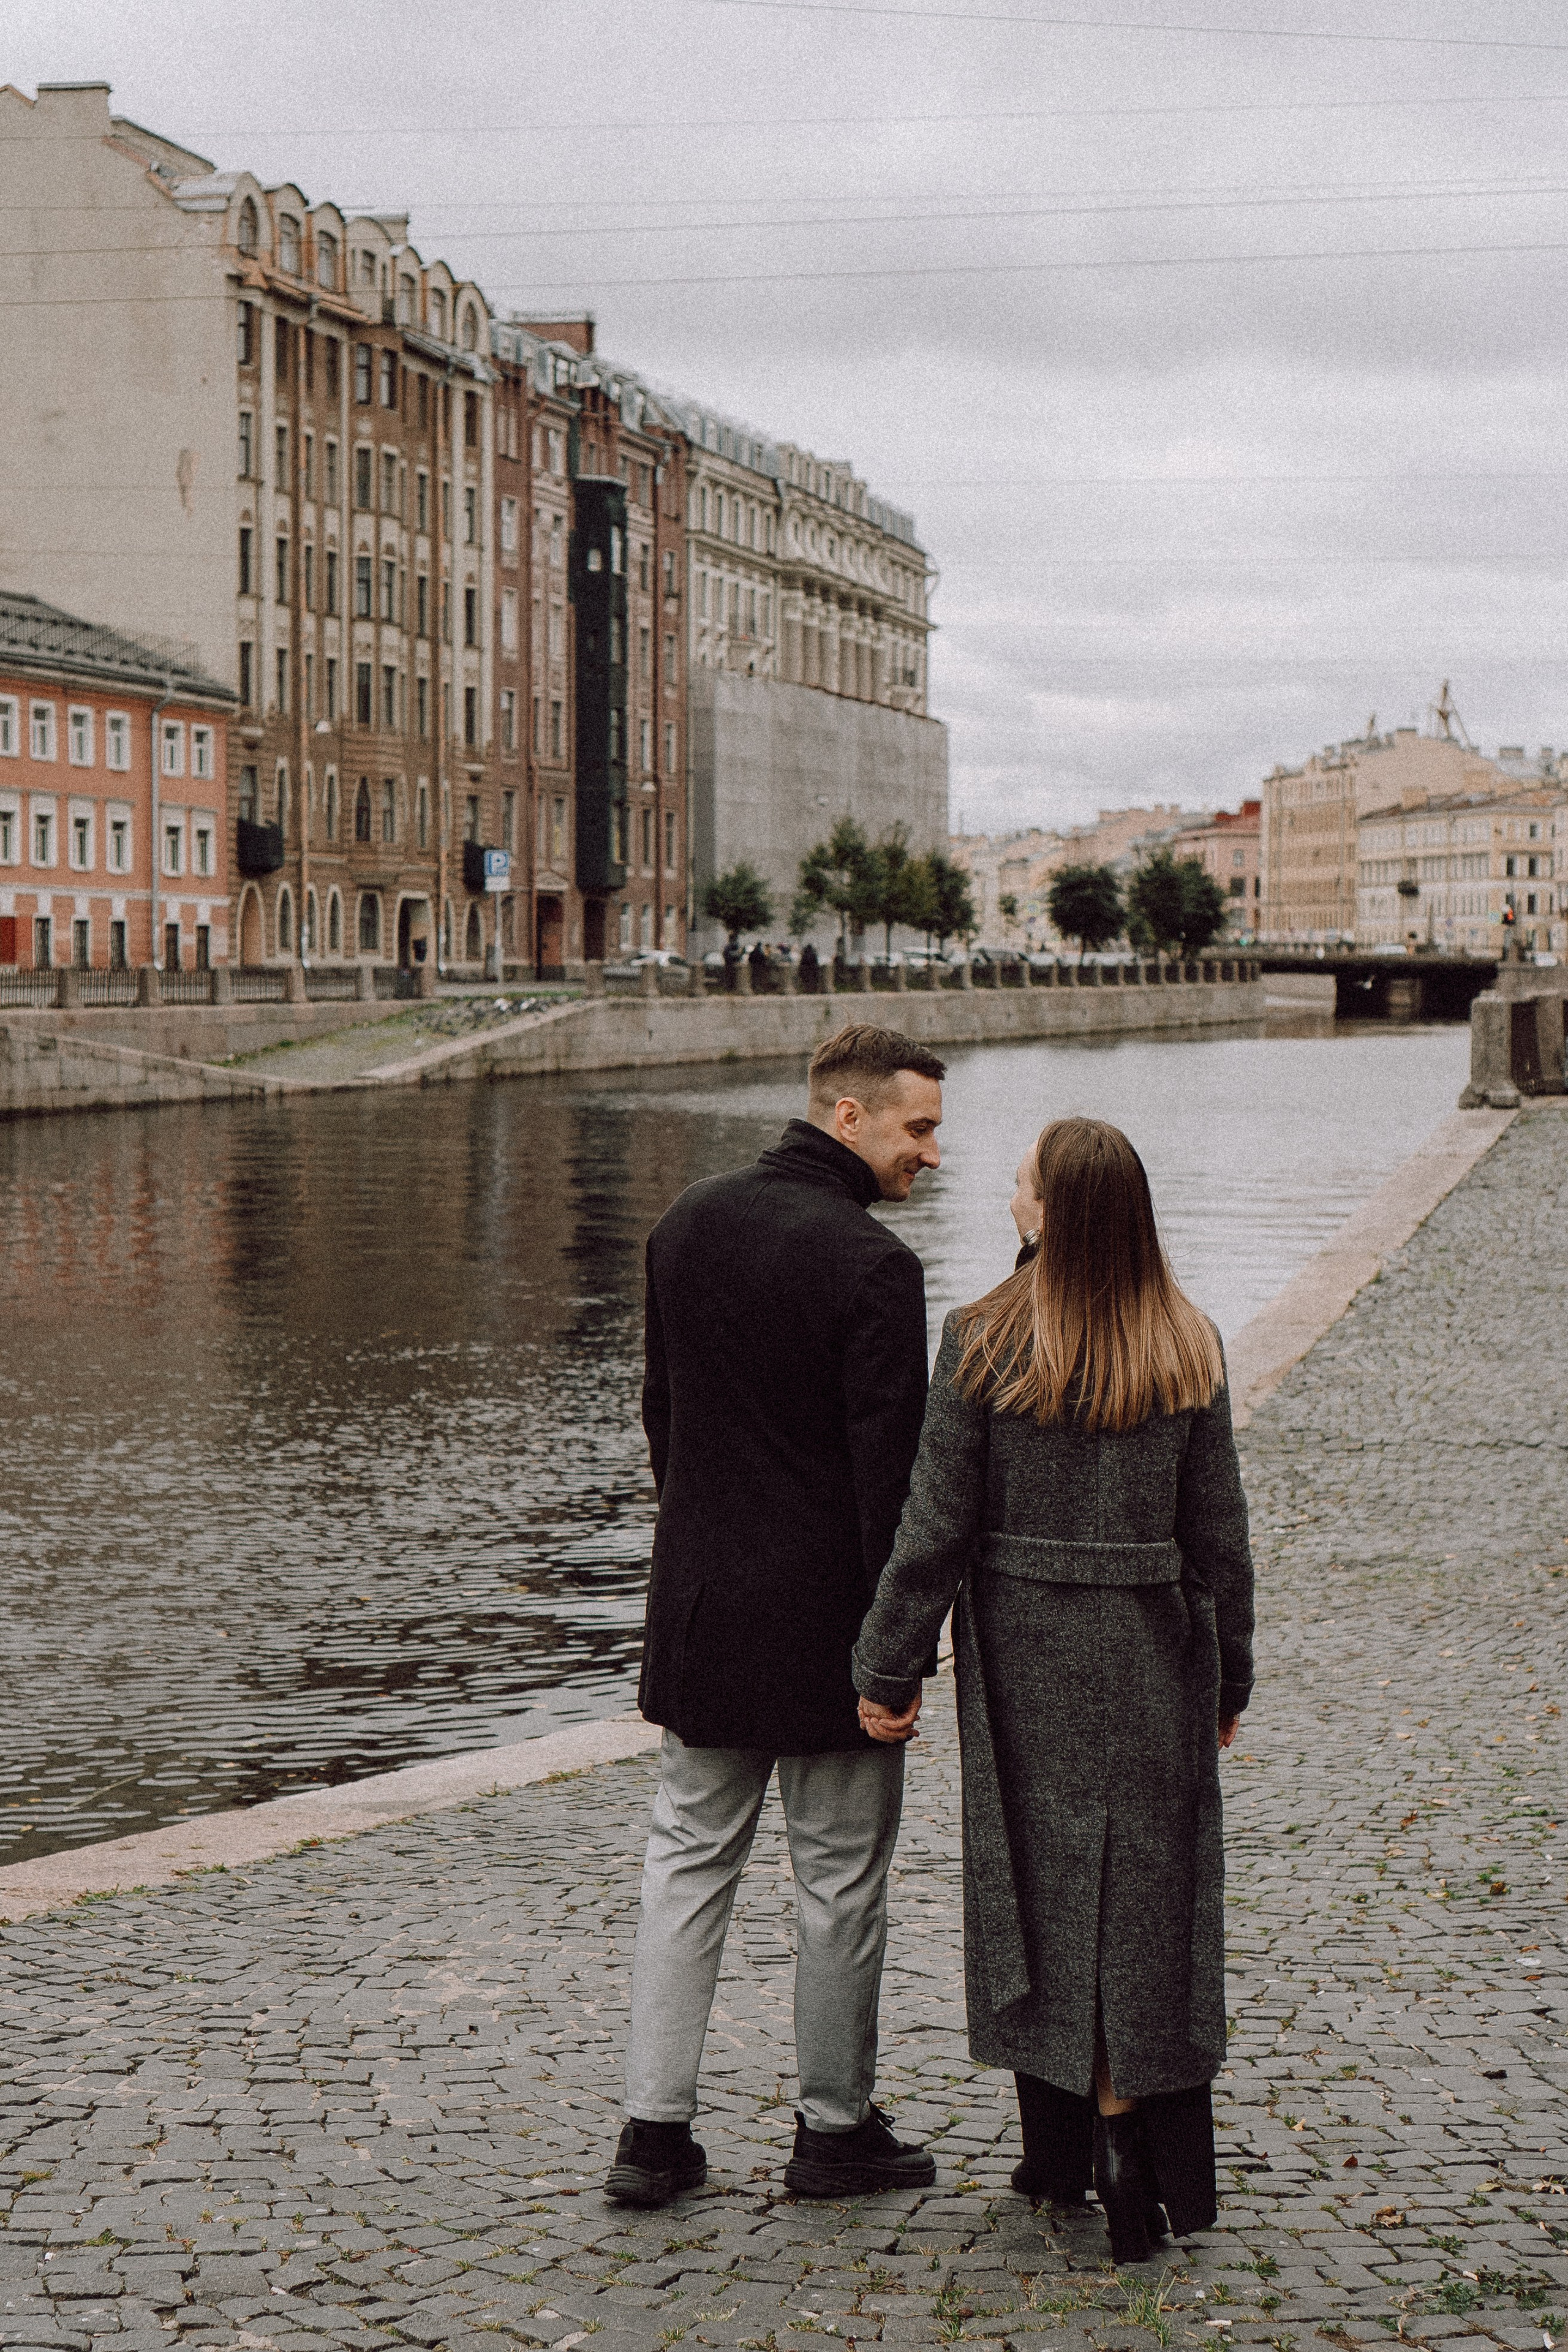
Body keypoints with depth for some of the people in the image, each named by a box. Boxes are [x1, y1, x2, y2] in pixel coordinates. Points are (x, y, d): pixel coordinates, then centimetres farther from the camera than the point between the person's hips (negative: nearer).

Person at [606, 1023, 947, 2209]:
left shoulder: (688, 1223, 4)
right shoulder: (872, 1266, -18)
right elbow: (890, 1472, -18)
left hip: (701, 1603, 6)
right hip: (823, 1619, -6)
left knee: (689, 1858, 13)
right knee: (841, 1879, 8)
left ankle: (656, 2125, 12)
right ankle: (837, 2129, 19)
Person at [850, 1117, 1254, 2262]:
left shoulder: (984, 1346, -11)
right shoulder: (1190, 1348, -3)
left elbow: (937, 1526, -8)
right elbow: (1220, 1535, 2)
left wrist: (889, 1670, 1)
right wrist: (1227, 1680, 13)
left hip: (1027, 1655, -1)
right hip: (1155, 1654, 2)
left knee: (1048, 1891, 9)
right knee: (1148, 1895, 9)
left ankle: (1068, 2149, 17)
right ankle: (1162, 2157, 8)